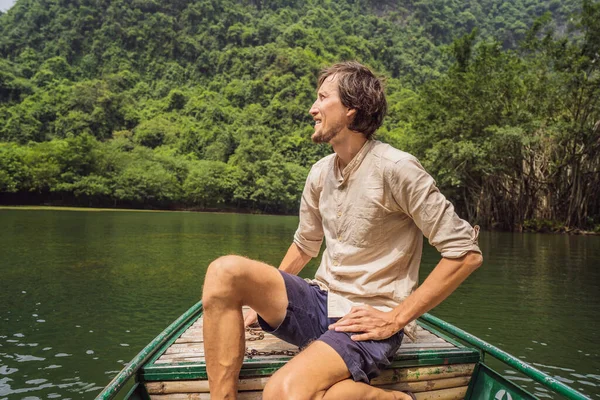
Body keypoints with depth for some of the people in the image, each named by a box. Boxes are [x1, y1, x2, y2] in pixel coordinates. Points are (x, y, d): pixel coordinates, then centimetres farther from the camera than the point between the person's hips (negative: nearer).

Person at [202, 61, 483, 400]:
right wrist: (263, 299, 14)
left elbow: (467, 253, -13)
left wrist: (396, 319, -14)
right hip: (320, 304, 6)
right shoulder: (320, 173, 7)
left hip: (367, 323, -6)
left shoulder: (395, 168, -13)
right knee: (225, 271, -15)